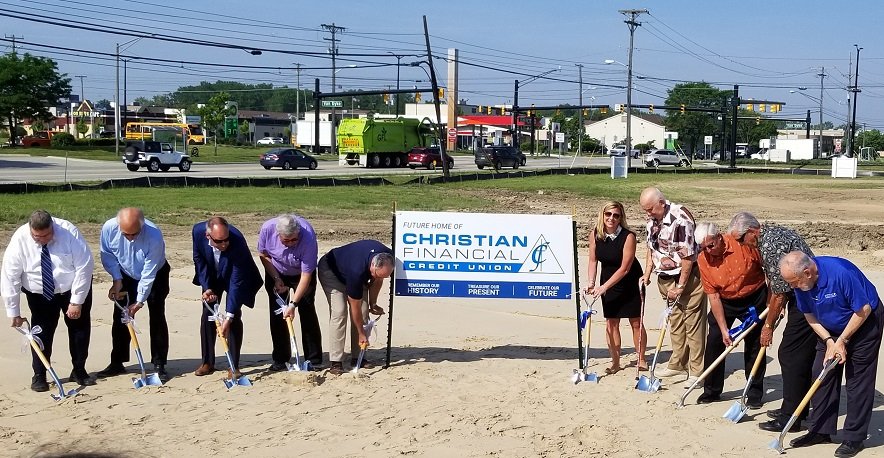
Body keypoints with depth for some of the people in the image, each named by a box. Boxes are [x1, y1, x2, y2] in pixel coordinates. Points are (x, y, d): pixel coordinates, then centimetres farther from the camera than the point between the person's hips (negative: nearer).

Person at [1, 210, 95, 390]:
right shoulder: (19, 240, -23)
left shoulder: (69, 232, -26)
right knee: (41, 331, -7)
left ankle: (79, 371, 17)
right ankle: (39, 375, 6)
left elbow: (84, 266, -22)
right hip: (39, 295, 0)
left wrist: (77, 302, -22)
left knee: (80, 328, 3)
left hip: (74, 289, 0)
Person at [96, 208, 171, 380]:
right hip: (126, 275, 3)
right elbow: (107, 254, -7)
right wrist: (117, 280, -13)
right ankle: (117, 363, 13)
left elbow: (149, 273, -31)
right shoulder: (109, 228, -28)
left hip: (155, 276, -3)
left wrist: (140, 301, -27)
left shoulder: (154, 236, -38)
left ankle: (159, 365, 1)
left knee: (157, 318, -6)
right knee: (120, 318, 3)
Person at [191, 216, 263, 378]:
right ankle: (207, 363, 12)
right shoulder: (198, 231, -30)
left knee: (234, 317, -12)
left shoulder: (237, 242, -41)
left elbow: (236, 282, -37)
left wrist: (228, 317, -39)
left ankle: (234, 366, -4)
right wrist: (207, 287, -17)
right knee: (207, 315, 0)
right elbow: (198, 259, -9)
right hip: (211, 277, 3)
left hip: (234, 276, -3)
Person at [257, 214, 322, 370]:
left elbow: (306, 275, -33)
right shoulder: (267, 228, -29)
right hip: (276, 273, 3)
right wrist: (276, 279, -15)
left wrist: (293, 303, -34)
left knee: (307, 312, -9)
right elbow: (263, 255, -8)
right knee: (277, 314, -2)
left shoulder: (308, 237, -38)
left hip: (301, 273, -2)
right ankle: (280, 360, 7)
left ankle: (314, 360, -2)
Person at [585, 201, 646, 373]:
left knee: (636, 322, 3)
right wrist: (591, 283, -14)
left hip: (629, 282, -3)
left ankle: (641, 359, 16)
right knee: (611, 322, 4)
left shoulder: (628, 236, -24)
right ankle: (615, 362, 13)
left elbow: (624, 268, -24)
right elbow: (593, 261, -1)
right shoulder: (595, 235, -11)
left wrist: (603, 287, -26)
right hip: (607, 282, 3)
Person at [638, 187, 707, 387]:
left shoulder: (681, 219, -24)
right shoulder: (653, 219, 3)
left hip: (688, 277, -8)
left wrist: (680, 287, -18)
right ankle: (678, 364, 27)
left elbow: (687, 257, -22)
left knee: (693, 323, -3)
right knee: (675, 321, 16)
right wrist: (647, 274, 10)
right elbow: (651, 247, 17)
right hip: (666, 279, 8)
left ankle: (697, 371, 3)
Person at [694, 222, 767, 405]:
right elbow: (713, 297, -13)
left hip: (755, 299, -2)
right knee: (714, 341, -3)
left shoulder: (743, 244, -25)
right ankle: (711, 391, 12)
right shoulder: (703, 260, -16)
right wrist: (724, 329, -15)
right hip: (725, 302, 2)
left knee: (754, 345, 1)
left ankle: (755, 393, 14)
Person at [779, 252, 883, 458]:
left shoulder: (841, 273, -35)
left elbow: (864, 310, -24)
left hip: (864, 323, -6)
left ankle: (854, 438, 1)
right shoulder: (800, 282, -15)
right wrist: (829, 341, -14)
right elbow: (810, 315, -2)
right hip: (830, 330, 6)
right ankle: (821, 431, 11)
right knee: (822, 376, 3)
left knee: (858, 381, -5)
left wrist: (841, 341, -18)